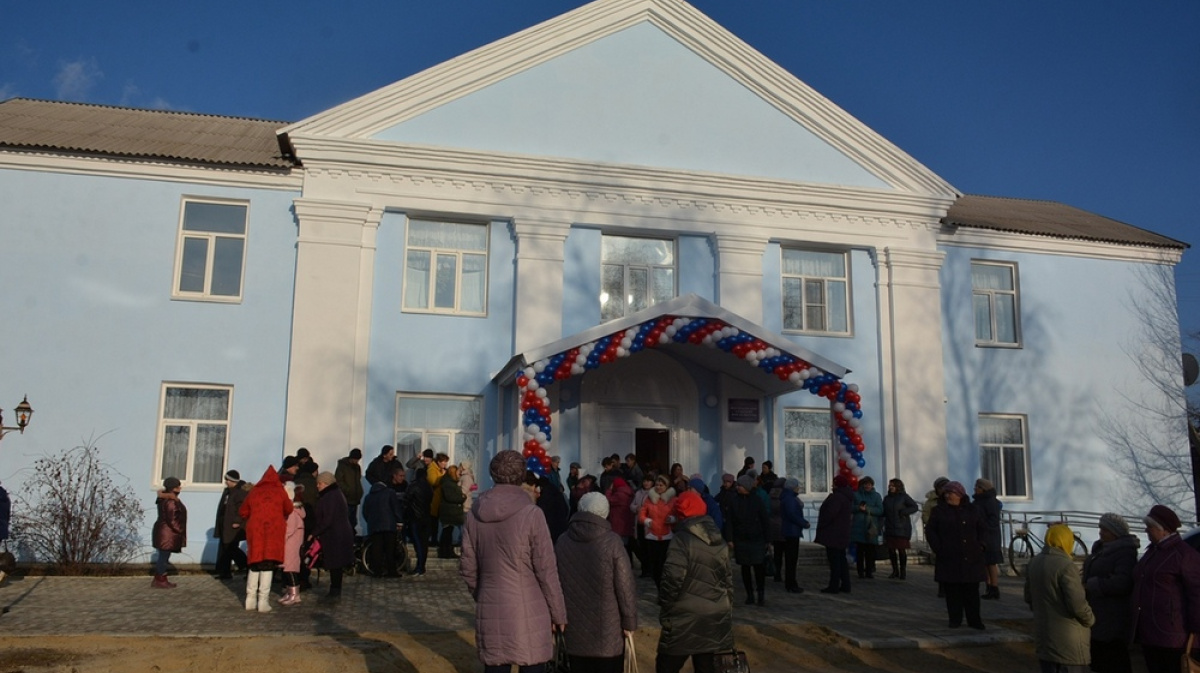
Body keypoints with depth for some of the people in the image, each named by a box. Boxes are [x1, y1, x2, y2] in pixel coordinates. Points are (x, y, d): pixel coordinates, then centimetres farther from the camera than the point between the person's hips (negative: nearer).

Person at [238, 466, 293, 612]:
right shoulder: (280, 491, 4)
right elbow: (289, 510, 10)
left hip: (255, 530, 3)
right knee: (268, 565, -2)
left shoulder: (253, 492, 11)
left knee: (254, 564, 12)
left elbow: (243, 512, 16)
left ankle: (251, 599, 13)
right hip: (274, 530, -3)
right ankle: (263, 600, -5)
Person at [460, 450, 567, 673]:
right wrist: (558, 613, 1)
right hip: (528, 614, -4)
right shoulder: (531, 514, -11)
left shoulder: (475, 515, 2)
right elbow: (546, 570, -9)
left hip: (490, 615, 4)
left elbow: (467, 568, 8)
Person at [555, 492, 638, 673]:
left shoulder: (562, 542, 0)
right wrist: (630, 621, -2)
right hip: (607, 628, -3)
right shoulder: (612, 542, -12)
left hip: (574, 627, 4)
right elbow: (625, 586, -12)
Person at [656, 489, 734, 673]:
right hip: (716, 618, 6)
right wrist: (727, 613, 22)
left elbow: (673, 578, -17)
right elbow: (728, 579, 16)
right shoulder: (720, 541, 11)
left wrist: (664, 611, -7)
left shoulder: (682, 539, -11)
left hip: (686, 618, -6)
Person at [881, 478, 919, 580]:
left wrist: (904, 512, -16)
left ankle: (903, 571, 12)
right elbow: (883, 512, 18)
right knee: (891, 550, 4)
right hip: (890, 528, 5)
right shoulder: (887, 498, 12)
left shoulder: (904, 497, -3)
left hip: (902, 528, -5)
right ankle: (895, 571, 17)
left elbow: (915, 507, -4)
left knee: (901, 550, -2)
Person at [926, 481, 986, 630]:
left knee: (972, 590, 2)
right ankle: (955, 619, 8)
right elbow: (930, 531, 3)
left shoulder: (971, 511, 10)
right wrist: (938, 548, -6)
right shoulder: (939, 511, 5)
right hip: (949, 558, -1)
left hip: (971, 558, 1)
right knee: (952, 591, 0)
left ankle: (974, 620, 9)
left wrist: (979, 545, 4)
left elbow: (983, 529, 17)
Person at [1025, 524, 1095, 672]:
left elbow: (1029, 597, 15)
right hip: (1068, 641, -8)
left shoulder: (1035, 563, 6)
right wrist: (1090, 619, -2)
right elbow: (1077, 604, -21)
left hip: (1043, 635, 8)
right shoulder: (1065, 565, -19)